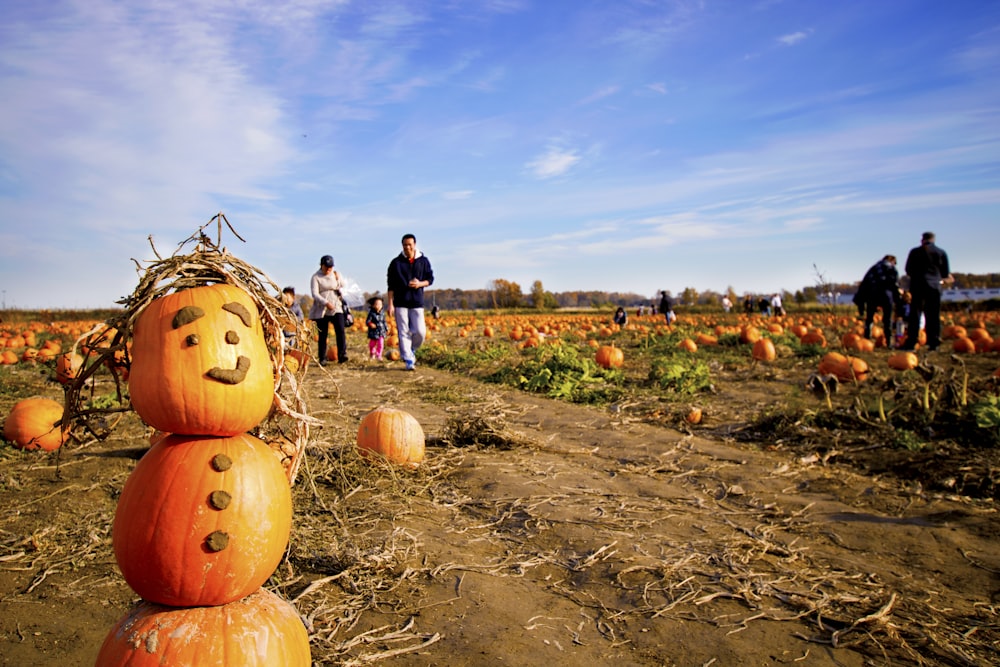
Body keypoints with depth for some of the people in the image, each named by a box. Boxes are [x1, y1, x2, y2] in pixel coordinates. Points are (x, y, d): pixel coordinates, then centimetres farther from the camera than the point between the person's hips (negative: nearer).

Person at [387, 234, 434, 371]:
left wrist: (420, 284, -11)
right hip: (400, 303, -1)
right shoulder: (396, 262, 2)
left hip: (417, 302, 1)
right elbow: (391, 286, 2)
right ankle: (408, 360, 7)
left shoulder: (423, 261, 5)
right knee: (403, 332, -1)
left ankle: (412, 350, 24)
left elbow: (430, 279, 11)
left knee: (420, 331, -5)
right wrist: (390, 304, -4)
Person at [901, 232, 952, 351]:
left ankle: (911, 342, -7)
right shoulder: (941, 253, 7)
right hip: (935, 286, 2)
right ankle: (933, 343, 5)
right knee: (933, 316, 7)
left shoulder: (915, 251, 1)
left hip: (918, 286, -2)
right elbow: (946, 274, 8)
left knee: (915, 314, -2)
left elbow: (908, 270, 4)